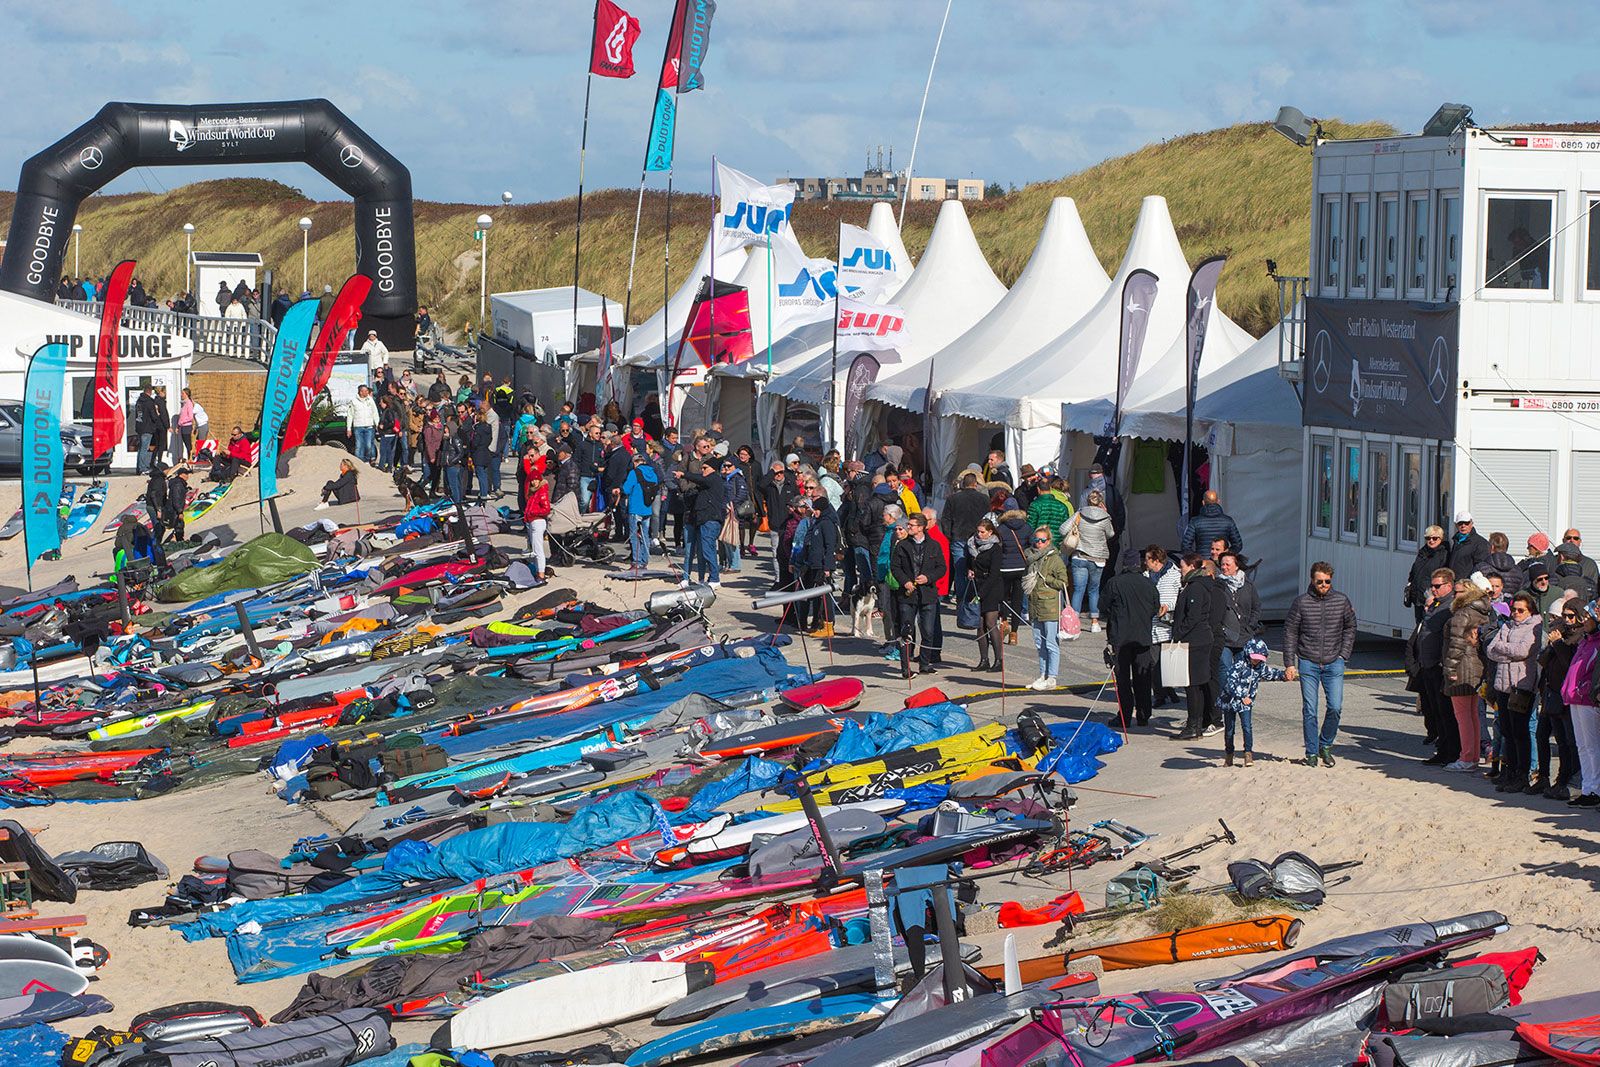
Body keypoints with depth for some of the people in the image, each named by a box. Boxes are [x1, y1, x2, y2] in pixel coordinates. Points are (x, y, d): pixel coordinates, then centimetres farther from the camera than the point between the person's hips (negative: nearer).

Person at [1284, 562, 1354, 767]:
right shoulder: (1301, 602, -3)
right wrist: (1289, 663, -3)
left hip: (1334, 663, 1)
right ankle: (1311, 752, 10)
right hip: (1308, 663, -1)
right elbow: (1290, 633, 2)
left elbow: (1350, 628, 14)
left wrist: (1343, 655, 4)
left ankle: (1325, 745, 15)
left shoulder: (1342, 601, 2)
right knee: (1309, 711, 0)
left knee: (1335, 707, -6)